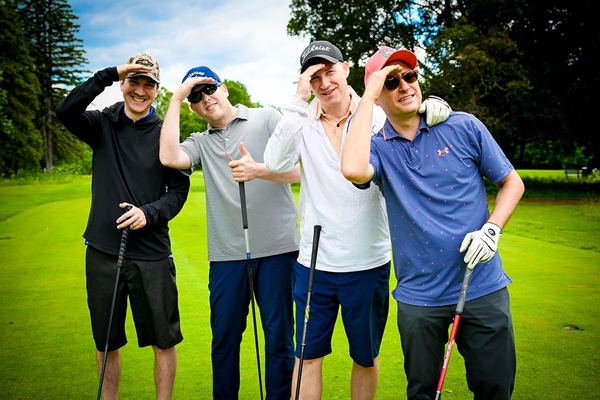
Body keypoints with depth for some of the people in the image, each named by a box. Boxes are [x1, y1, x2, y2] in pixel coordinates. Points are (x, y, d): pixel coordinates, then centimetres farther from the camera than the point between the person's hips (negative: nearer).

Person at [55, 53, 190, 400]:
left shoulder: (165, 133, 0)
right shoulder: (103, 125, 3)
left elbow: (179, 189, 0)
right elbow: (65, 111, -16)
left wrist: (150, 213, -17)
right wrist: (109, 74, -19)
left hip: (152, 254, -1)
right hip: (103, 251, 2)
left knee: (164, 341, 6)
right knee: (106, 342, 15)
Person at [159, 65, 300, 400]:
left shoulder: (267, 118, 5)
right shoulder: (201, 143, 15)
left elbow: (297, 172, -4)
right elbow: (169, 157, -7)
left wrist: (258, 170, -24)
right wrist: (176, 99, 0)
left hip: (276, 247, -3)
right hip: (227, 253, 3)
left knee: (279, 336, 4)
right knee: (224, 337, 11)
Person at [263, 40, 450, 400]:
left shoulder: (377, 118, -3)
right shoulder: (303, 124, 0)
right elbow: (276, 163, -17)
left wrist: (435, 107, -28)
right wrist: (299, 101, -21)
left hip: (368, 263, 0)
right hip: (314, 263, 1)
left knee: (366, 357, 17)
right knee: (308, 355, 11)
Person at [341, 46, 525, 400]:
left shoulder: (464, 127, -2)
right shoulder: (378, 147, -4)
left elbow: (512, 182, 5)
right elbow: (354, 170, -29)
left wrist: (491, 229, -12)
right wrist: (368, 98, -21)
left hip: (483, 288, 0)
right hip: (418, 295, 0)